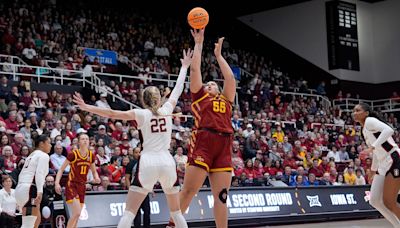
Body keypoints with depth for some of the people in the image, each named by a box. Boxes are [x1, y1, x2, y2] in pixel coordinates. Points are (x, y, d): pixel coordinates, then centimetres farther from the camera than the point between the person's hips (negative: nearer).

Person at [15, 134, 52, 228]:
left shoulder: (31, 155, 24)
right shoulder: (44, 155, -2)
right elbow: (39, 174, -17)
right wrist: (40, 192, -27)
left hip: (21, 188, 10)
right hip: (30, 189, -10)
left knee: (37, 220, 19)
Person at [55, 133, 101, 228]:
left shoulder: (91, 155, 3)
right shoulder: (73, 154, -11)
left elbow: (94, 171, 17)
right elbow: (61, 169, -5)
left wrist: (96, 178, -5)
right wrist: (57, 183, -17)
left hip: (82, 186, 6)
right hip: (72, 185, -6)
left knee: (77, 215, 8)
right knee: (77, 213, -19)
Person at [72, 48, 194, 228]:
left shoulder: (141, 114, 3)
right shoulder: (167, 109, 9)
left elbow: (112, 114, -4)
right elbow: (178, 90, 23)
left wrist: (87, 107, -1)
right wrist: (184, 67, 35)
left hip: (148, 162, -2)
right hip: (167, 162, 3)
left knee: (129, 211, -2)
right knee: (176, 211, 15)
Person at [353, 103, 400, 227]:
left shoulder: (370, 121, -8)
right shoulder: (365, 130, 18)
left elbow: (389, 130, -27)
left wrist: (372, 146, -33)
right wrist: (373, 169, 27)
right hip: (383, 164, 10)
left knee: (389, 202, -10)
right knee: (375, 201, 6)